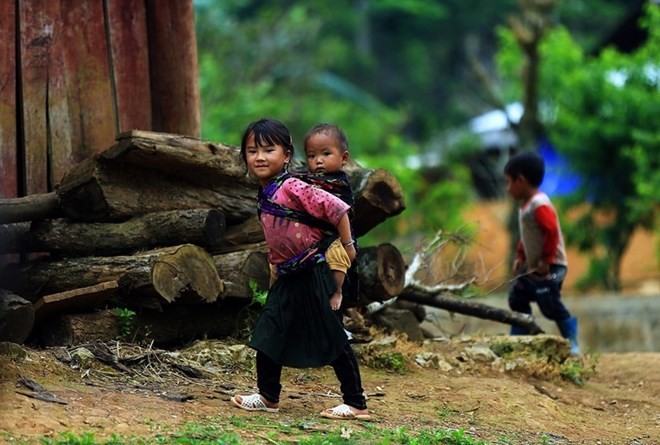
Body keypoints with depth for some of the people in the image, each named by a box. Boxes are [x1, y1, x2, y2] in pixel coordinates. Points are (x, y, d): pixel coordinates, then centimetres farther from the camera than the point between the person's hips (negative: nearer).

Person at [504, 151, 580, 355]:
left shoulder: (539, 204, -20)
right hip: (533, 267, 11)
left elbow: (552, 231, -27)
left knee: (551, 305, -15)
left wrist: (546, 261, -24)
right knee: (517, 297, 17)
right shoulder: (527, 205, 13)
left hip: (549, 267, -11)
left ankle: (572, 344, -9)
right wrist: (520, 257, 15)